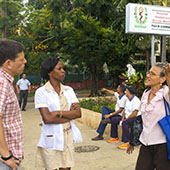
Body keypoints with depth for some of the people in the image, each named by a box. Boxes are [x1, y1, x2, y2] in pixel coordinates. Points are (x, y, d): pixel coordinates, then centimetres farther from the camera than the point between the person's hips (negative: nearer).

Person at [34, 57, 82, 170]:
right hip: (51, 139, -4)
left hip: (67, 137, 4)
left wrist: (59, 113, -15)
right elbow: (47, 119, -17)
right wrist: (70, 114, -10)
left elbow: (78, 113, -3)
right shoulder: (41, 92, -8)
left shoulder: (69, 90, 6)